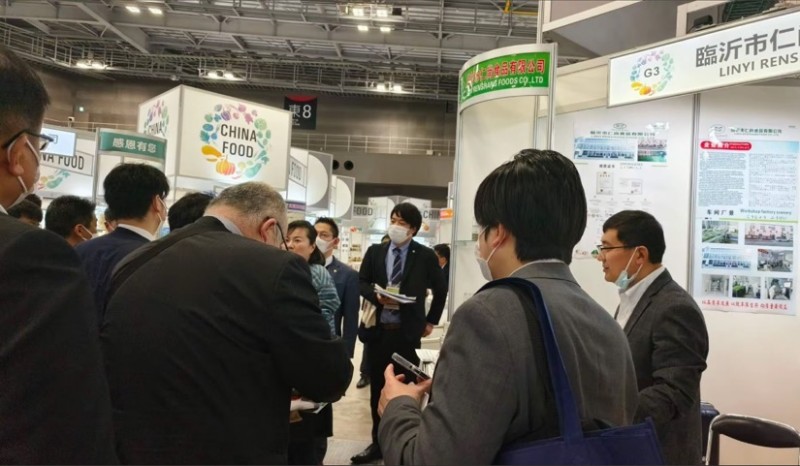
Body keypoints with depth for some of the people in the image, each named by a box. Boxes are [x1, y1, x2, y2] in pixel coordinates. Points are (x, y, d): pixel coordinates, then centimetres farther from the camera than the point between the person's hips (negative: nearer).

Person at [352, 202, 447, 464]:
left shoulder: (425, 256, -3)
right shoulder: (375, 251, 5)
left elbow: (440, 290, 7)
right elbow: (361, 282, 7)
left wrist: (431, 321, 8)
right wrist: (378, 296, -12)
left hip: (407, 332, -3)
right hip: (378, 330, 3)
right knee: (377, 389, 12)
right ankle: (378, 444, 25)